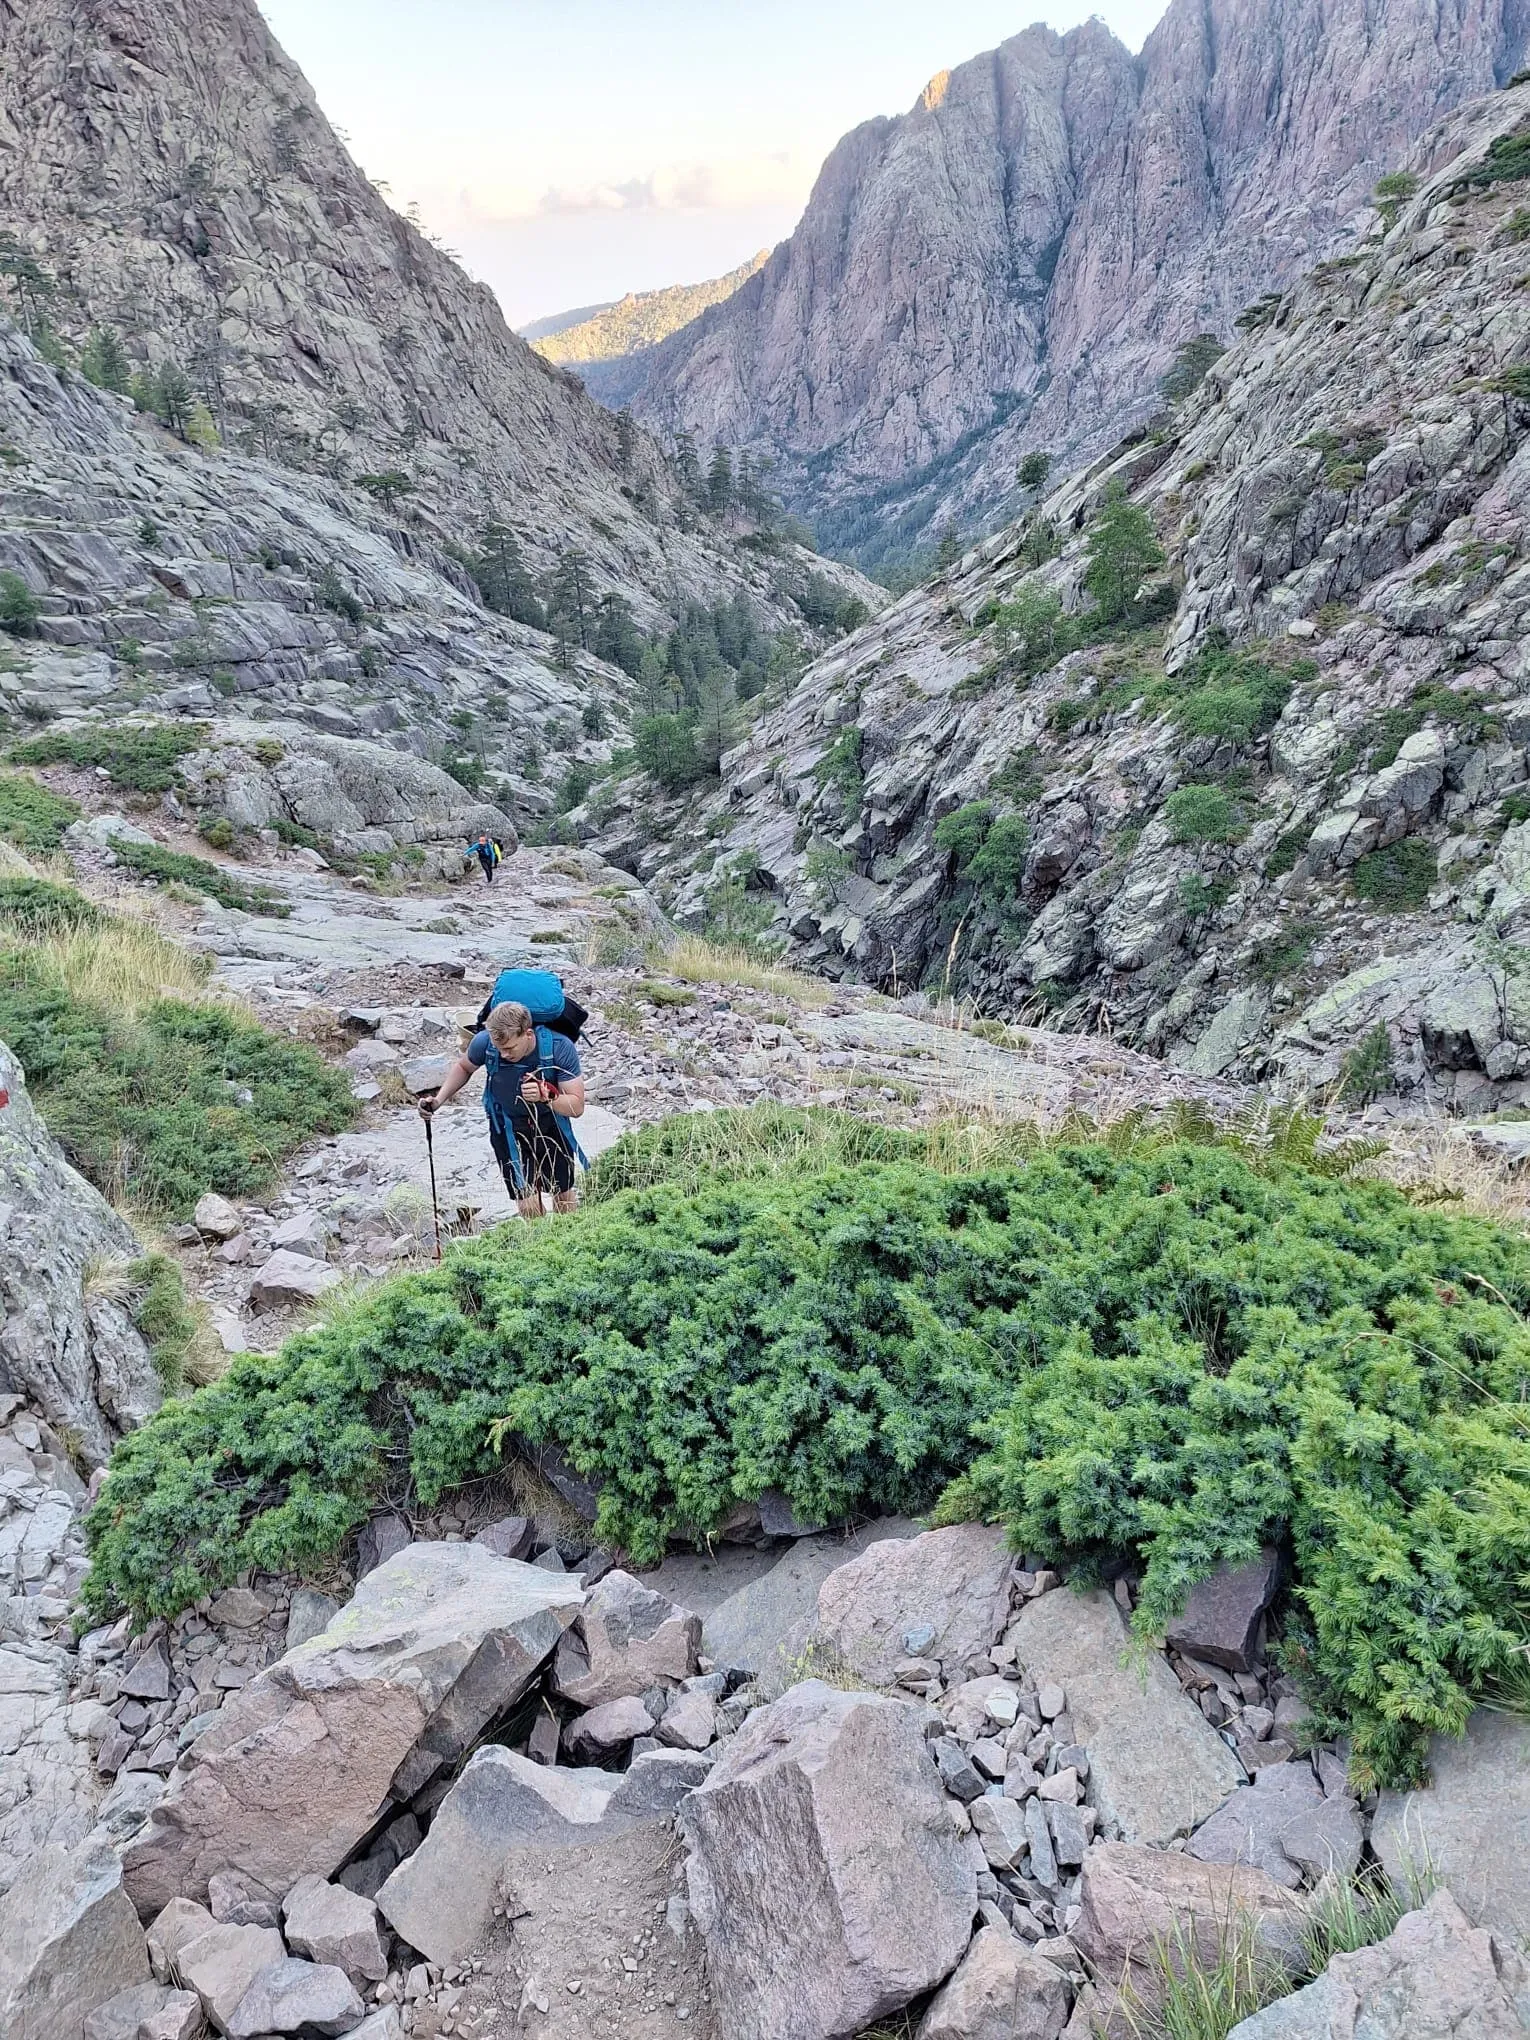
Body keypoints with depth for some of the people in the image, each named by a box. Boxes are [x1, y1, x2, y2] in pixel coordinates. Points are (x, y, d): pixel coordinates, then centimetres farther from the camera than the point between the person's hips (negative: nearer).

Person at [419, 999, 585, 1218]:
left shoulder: (560, 1047, -30)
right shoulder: (485, 1041, -25)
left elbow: (577, 1106, -26)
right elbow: (463, 1067, 0)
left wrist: (545, 1096, -45)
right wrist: (438, 1100, -13)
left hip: (551, 1124, 0)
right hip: (508, 1129, 0)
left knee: (564, 1194, 17)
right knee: (529, 1204, -7)